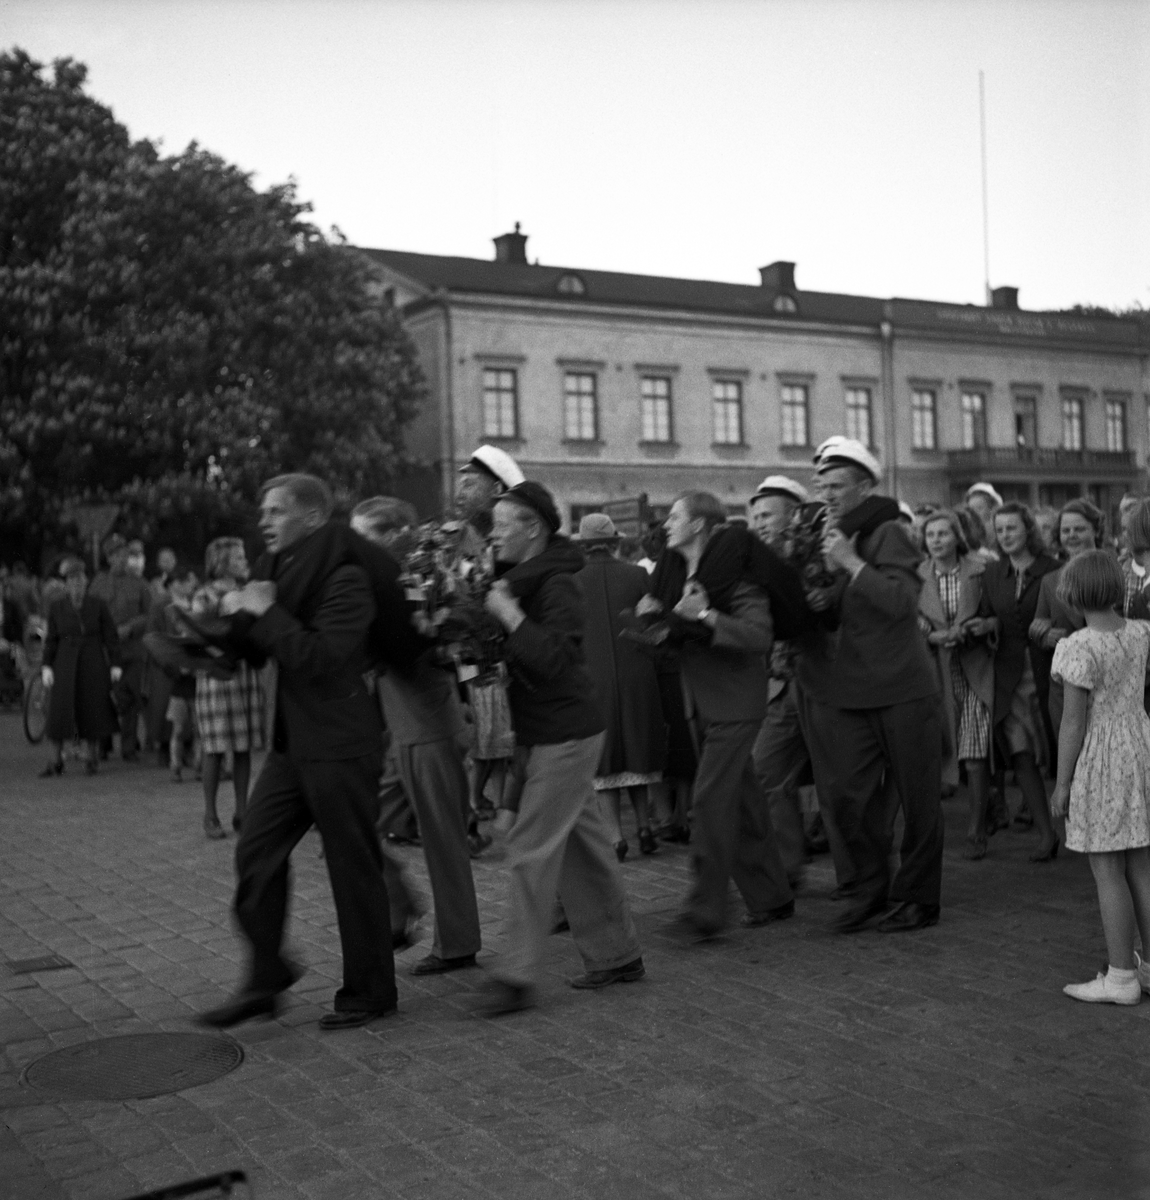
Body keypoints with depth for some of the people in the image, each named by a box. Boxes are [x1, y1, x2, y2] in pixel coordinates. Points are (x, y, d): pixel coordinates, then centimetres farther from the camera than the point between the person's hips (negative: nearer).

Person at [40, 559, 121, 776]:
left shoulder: (98, 605, 0)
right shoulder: (57, 608, 4)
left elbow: (110, 636, 1)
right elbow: (51, 640, 7)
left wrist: (115, 664, -3)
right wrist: (47, 666, -3)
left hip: (94, 664, -1)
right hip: (66, 665, 1)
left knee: (93, 709, 3)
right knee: (60, 709, -4)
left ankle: (92, 758, 16)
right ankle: (57, 760, 5)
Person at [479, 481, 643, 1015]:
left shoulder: (557, 585, -16)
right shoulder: (521, 580, 12)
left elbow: (555, 659, -27)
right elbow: (517, 654, 18)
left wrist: (509, 614, -24)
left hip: (565, 735, -9)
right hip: (543, 733, 9)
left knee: (530, 849, -8)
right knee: (583, 842, 15)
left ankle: (516, 975, -3)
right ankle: (617, 954, 25)